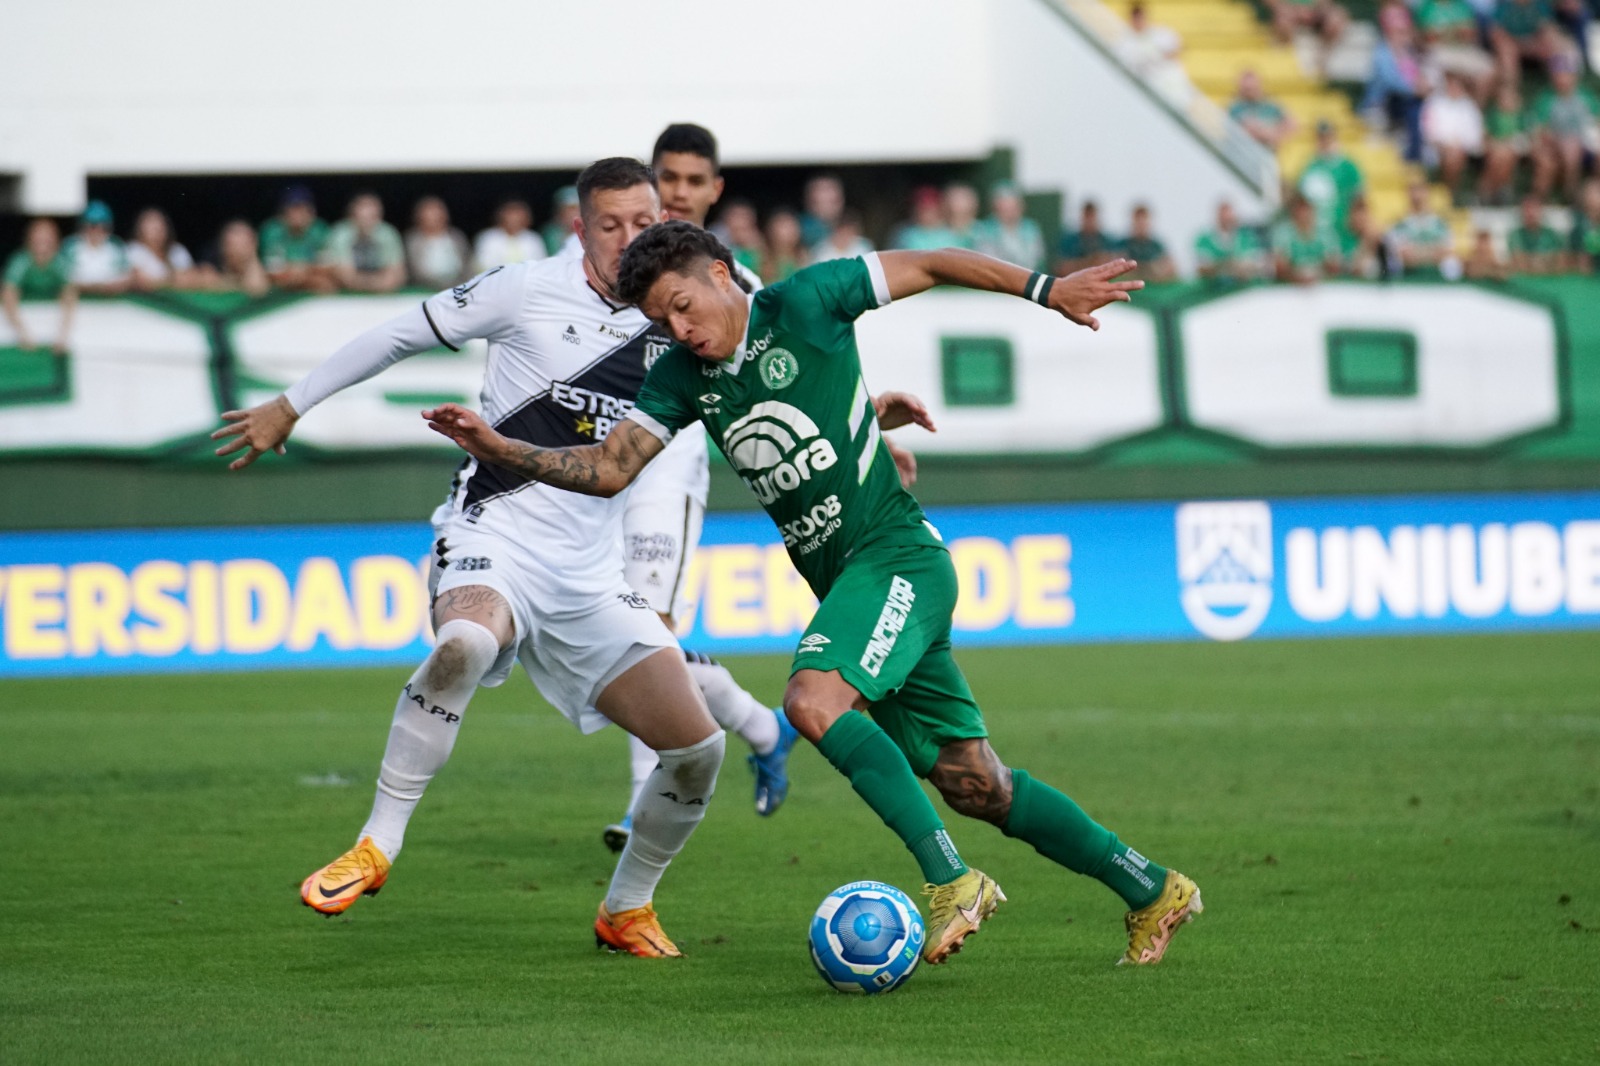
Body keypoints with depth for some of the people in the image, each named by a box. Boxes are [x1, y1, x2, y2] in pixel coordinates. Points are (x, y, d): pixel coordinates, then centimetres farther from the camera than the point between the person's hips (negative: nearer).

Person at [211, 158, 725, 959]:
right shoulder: (531, 291, -3)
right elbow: (403, 333, 6)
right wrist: (291, 406, 11)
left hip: (591, 582, 5)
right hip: (493, 540, -5)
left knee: (697, 750, -5)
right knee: (464, 646, -40)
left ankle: (625, 911, 21)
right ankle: (376, 847, -25)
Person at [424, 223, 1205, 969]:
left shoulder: (803, 304, -7)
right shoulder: (680, 378, 10)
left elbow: (930, 266, -1)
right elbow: (608, 469, 4)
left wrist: (1048, 291, -4)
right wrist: (498, 449, -8)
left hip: (897, 557, -7)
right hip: (841, 578, 7)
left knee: (813, 700, -31)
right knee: (972, 786, 5)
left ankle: (952, 881, -27)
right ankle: (1152, 894, 16)